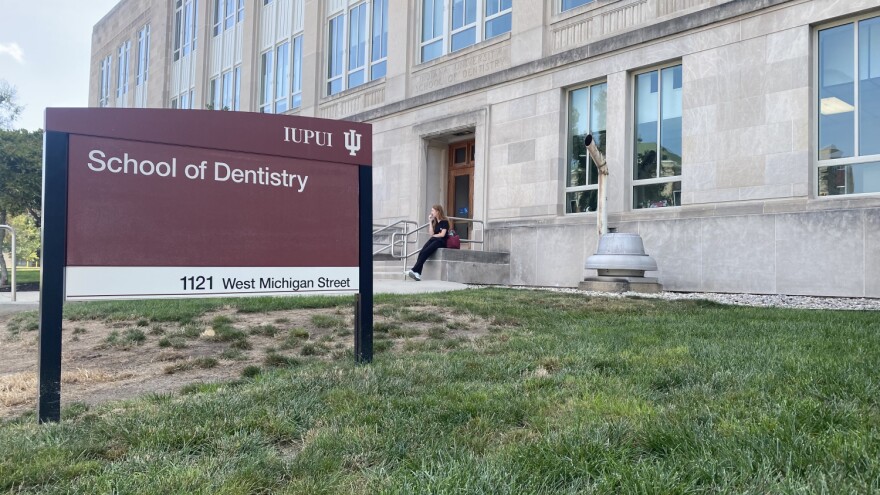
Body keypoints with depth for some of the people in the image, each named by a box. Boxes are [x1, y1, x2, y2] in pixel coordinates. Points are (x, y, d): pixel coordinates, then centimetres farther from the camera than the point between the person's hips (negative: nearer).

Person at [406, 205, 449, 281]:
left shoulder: (444, 221, 0)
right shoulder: (434, 221, 21)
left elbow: (442, 234, -8)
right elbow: (431, 233, 10)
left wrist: (434, 235, 6)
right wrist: (430, 222, 7)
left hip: (441, 242, -6)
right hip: (434, 240, 6)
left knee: (425, 252, -30)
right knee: (422, 252, -25)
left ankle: (414, 270, -37)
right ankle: (418, 274, -41)